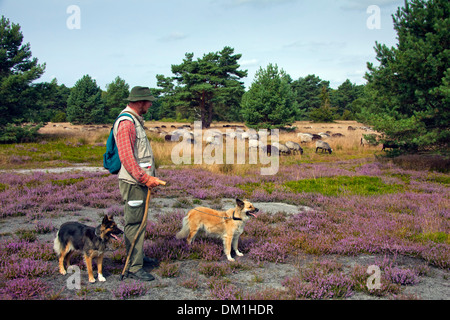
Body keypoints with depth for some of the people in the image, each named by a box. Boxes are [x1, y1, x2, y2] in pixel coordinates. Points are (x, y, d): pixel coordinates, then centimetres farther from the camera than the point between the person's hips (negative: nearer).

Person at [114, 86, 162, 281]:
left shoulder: (135, 121, 16)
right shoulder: (126, 123, -17)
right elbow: (126, 157, -24)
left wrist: (149, 177, 19)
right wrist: (145, 178, -21)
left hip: (140, 182, 10)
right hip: (133, 183, -10)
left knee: (138, 221, 19)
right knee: (134, 224, -5)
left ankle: (139, 256, 33)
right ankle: (134, 267, 1)